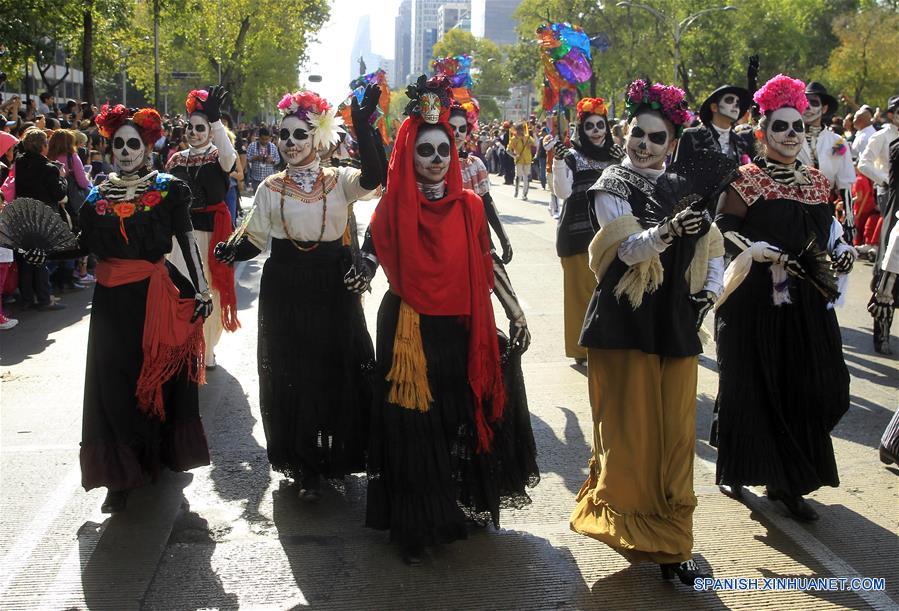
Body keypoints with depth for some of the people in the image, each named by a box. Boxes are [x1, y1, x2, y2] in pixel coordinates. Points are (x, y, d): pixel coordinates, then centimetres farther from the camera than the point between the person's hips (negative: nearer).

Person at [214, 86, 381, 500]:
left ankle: (334, 455, 25)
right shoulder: (271, 188, 5)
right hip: (286, 291, 1)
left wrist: (362, 125, -29)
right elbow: (254, 238, 7)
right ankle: (304, 466, 16)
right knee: (290, 374, 4)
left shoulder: (339, 181, 0)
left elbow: (373, 178, -21)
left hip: (332, 290, -1)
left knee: (335, 370, 5)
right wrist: (231, 251, -13)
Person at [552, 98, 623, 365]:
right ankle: (581, 348, 8)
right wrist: (558, 162, -27)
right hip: (578, 234, -4)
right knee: (582, 290, -1)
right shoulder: (573, 157, -3)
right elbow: (563, 192, -14)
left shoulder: (614, 156, 11)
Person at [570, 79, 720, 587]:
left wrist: (711, 289, 1)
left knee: (676, 434, 4)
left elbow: (712, 248, 19)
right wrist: (668, 230, -34)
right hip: (626, 324, -4)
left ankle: (671, 544, 12)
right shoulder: (613, 187, -1)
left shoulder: (682, 190, 12)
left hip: (677, 326, 4)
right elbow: (629, 248, -16)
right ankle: (633, 530, 15)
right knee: (630, 432, 0)